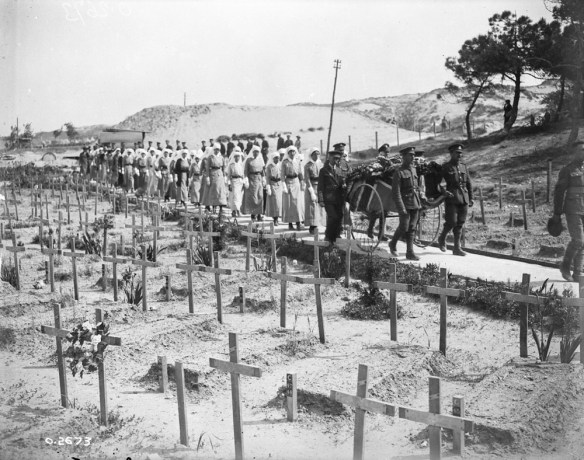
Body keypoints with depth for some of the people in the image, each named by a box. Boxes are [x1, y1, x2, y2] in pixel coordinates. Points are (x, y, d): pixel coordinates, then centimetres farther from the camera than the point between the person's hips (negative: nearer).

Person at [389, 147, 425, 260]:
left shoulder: (416, 170, 12)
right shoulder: (398, 172, -7)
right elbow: (395, 192, -12)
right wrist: (401, 208, -17)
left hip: (416, 204, 6)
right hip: (405, 204, -5)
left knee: (412, 228, 5)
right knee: (404, 227, -5)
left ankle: (410, 252, 8)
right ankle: (393, 244, 20)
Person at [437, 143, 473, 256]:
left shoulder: (464, 167, 14)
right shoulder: (445, 167, 0)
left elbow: (469, 184, 17)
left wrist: (471, 198, 14)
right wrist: (444, 191, -15)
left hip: (464, 198, 5)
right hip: (451, 198, -5)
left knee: (460, 223, 4)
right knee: (451, 222, -9)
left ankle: (457, 248, 9)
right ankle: (442, 238, 18)